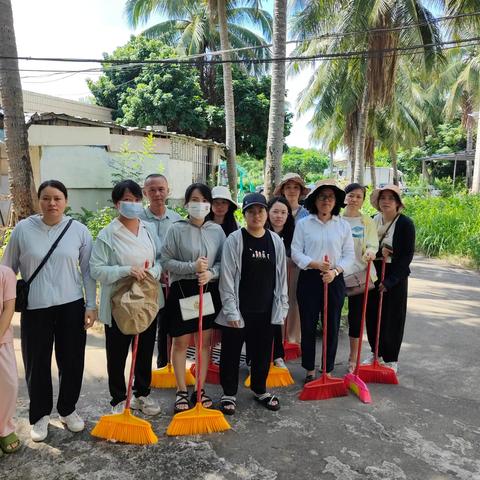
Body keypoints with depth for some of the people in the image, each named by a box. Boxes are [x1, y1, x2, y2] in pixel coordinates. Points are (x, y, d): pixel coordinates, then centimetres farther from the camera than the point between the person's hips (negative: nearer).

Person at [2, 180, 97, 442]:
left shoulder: (79, 230, -2)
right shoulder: (23, 229, -3)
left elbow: (88, 272, 2)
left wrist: (91, 306, 0)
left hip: (71, 307, 1)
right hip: (35, 309, 0)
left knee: (72, 362, 10)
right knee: (37, 364, 9)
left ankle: (68, 410, 34)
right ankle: (40, 416, 31)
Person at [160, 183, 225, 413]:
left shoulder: (217, 230, 3)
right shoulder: (176, 229, -6)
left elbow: (223, 261, 5)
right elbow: (166, 261, -8)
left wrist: (211, 273, -15)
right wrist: (192, 267, -19)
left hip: (209, 290, 3)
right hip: (182, 290, -3)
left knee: (204, 341, 10)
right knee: (181, 342, 6)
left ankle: (200, 389, 26)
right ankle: (182, 391, 22)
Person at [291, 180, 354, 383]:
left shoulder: (343, 225, 5)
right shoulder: (303, 224, 0)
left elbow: (349, 254, 3)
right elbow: (296, 252, -3)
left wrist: (335, 271, -13)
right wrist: (315, 264, -17)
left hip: (334, 280, 2)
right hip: (309, 279, -1)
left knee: (332, 326, 8)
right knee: (308, 326, 5)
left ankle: (328, 370, 24)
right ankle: (310, 370, 22)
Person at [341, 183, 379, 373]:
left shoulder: (368, 222, 5)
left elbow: (373, 245, -1)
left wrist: (370, 252, -24)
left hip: (359, 273, 1)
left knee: (356, 315, 9)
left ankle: (353, 358, 24)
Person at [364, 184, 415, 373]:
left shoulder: (405, 223, -10)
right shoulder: (373, 221, 3)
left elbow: (407, 255, -12)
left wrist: (390, 281, -15)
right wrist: (378, 251, -17)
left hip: (395, 276, -4)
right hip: (373, 274, 4)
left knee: (392, 318, 5)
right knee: (372, 315, 10)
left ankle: (391, 359, 19)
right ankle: (376, 352, 29)